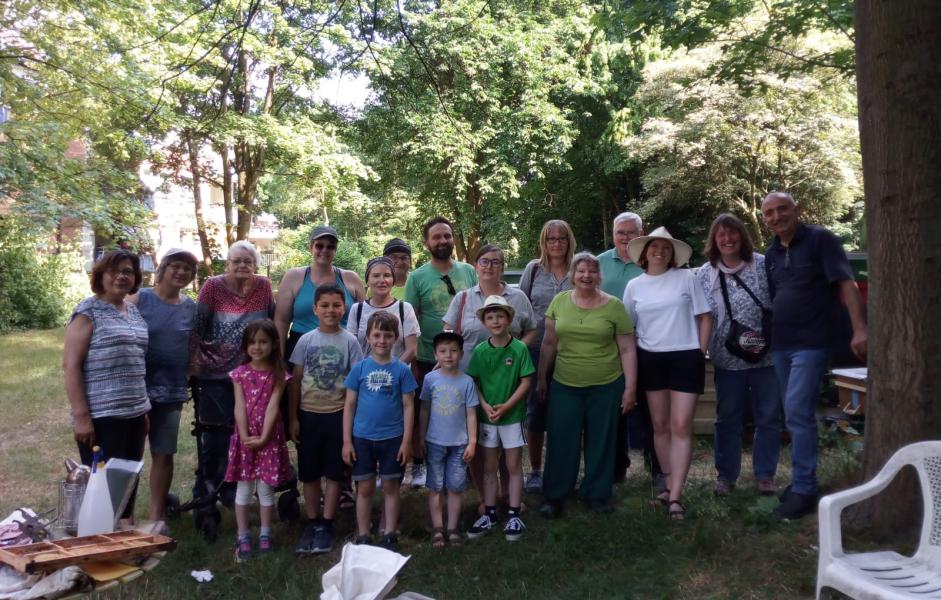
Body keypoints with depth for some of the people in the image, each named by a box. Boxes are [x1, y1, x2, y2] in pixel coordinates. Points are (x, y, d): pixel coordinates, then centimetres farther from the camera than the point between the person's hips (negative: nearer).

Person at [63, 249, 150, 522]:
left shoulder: (134, 312, 14)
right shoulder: (88, 311, -6)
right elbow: (70, 365, -10)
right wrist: (81, 415, -16)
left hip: (133, 413, 7)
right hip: (101, 416, -7)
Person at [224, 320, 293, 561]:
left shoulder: (277, 374, -3)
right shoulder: (240, 373, 0)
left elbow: (272, 407, -10)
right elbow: (240, 407, -6)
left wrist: (263, 437, -17)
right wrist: (245, 436, -14)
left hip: (268, 436, -1)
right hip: (245, 436, 1)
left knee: (266, 488, 7)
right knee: (244, 488, 8)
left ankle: (265, 534, 21)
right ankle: (243, 536, 17)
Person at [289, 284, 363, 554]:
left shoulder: (349, 341, -4)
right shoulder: (306, 340, -1)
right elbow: (295, 381, 2)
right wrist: (293, 418, 0)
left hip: (338, 415, -1)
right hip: (308, 414, 1)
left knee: (335, 472, 6)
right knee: (309, 473, 10)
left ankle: (326, 525, 18)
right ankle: (312, 523, 23)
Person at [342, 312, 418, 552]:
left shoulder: (402, 369, -3)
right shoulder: (359, 368, -2)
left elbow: (408, 406, -1)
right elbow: (349, 405, 1)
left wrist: (406, 441, -5)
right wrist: (347, 441, -2)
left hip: (392, 438, 0)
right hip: (362, 438, 0)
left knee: (390, 487, 10)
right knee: (365, 488, 9)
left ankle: (390, 537, 22)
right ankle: (362, 537, 22)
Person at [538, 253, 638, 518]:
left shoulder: (614, 306, -4)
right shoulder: (559, 302, 1)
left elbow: (627, 349, -2)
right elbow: (549, 344, 8)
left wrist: (630, 387, -5)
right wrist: (542, 378, 8)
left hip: (606, 386, -1)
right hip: (564, 385, 1)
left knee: (601, 441, 11)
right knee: (561, 441, 7)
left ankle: (597, 494, 28)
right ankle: (554, 496, 21)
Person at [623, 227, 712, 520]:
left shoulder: (686, 278, -1)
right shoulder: (634, 286, 5)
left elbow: (705, 317, 2)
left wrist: (700, 353, -5)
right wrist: (632, 361, 5)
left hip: (685, 357, -3)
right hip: (650, 360, 3)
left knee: (681, 426, -6)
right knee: (660, 425, 9)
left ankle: (675, 495, -5)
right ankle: (670, 484, 22)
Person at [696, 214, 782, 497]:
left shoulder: (763, 265, -2)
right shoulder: (704, 274, 3)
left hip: (766, 354, -1)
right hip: (728, 359, 1)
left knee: (768, 417, 7)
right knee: (727, 419, 10)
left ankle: (765, 474, 22)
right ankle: (726, 475, 23)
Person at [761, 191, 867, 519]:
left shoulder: (821, 240, -6)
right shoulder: (771, 254, 12)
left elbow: (846, 283, -14)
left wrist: (859, 328, -23)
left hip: (811, 342, -7)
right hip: (780, 344, 7)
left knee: (797, 412, -13)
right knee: (796, 414, 13)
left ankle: (803, 489, -5)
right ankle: (803, 477, 25)